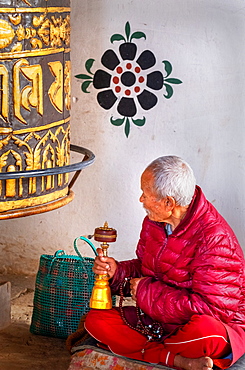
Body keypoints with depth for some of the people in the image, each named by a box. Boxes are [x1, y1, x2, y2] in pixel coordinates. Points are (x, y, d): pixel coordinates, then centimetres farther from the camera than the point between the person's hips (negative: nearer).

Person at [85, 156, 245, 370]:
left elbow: (211, 307, -27)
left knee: (206, 330, -43)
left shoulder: (215, 239, -22)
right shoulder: (153, 222, 3)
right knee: (96, 320, -10)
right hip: (158, 321, 8)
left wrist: (146, 292, -19)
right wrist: (117, 271, -4)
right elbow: (143, 267, 20)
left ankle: (150, 351, -13)